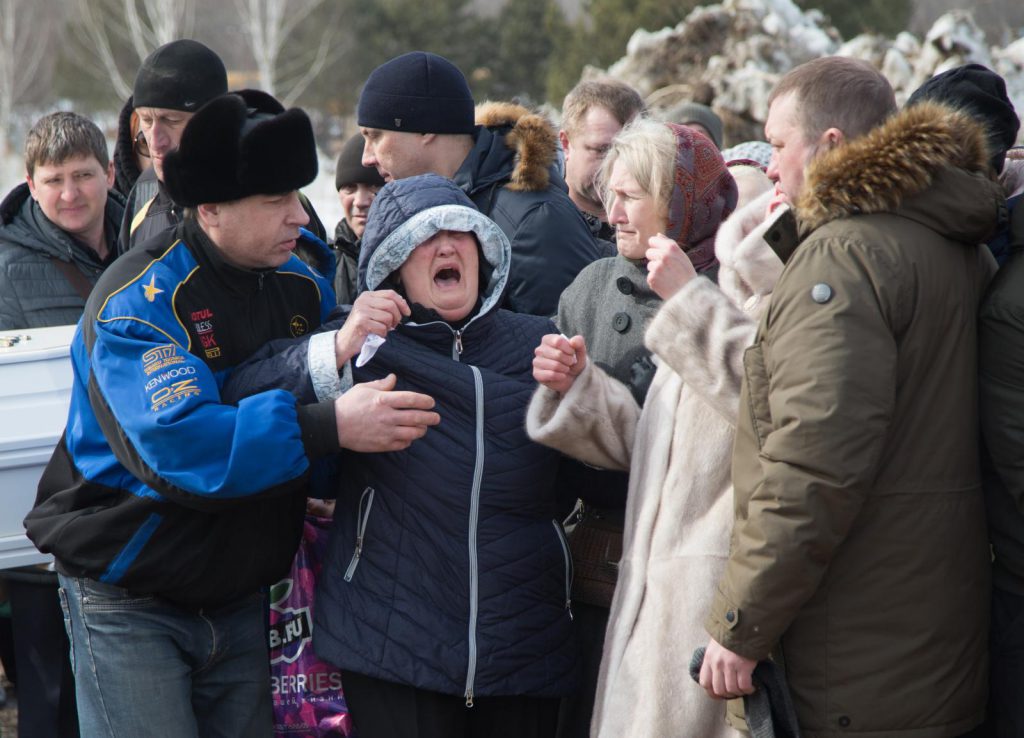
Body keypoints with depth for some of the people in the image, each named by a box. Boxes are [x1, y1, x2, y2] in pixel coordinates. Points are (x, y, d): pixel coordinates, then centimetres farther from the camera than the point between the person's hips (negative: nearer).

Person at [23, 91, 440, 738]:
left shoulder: (302, 285, 3)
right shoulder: (138, 299, -18)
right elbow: (175, 443, -33)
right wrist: (330, 427, -39)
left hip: (240, 602, 6)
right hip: (129, 604, -6)